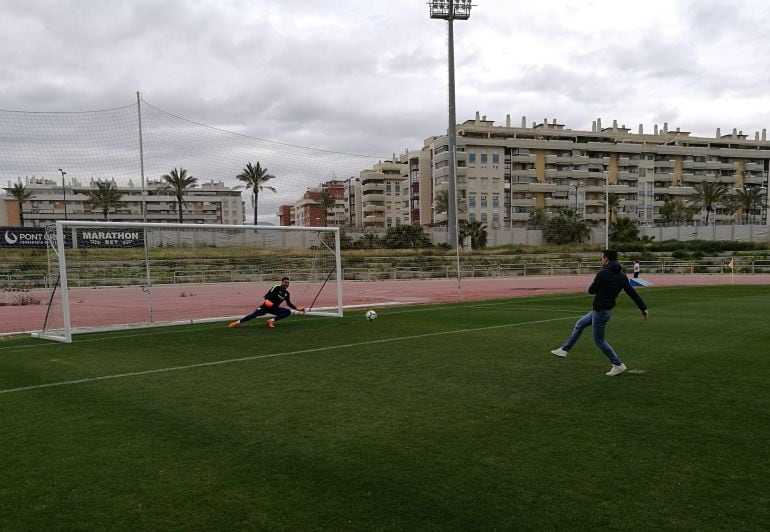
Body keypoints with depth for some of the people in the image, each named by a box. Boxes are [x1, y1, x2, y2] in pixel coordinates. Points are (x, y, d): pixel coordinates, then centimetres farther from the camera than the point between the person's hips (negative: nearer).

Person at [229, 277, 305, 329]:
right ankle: (238, 322, -10)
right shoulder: (276, 287, -7)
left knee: (288, 312, -14)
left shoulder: (287, 293, 9)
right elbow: (267, 295, -13)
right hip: (267, 306, -5)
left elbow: (289, 303, 21)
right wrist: (267, 300, -32)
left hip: (274, 308, 5)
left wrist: (296, 308, 13)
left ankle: (272, 320, -16)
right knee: (254, 315, -19)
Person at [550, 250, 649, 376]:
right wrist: (643, 308, 1)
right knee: (579, 324, 20)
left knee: (599, 341, 5)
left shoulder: (603, 273, -19)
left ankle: (618, 365, 10)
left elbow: (591, 290, -10)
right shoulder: (622, 276, 2)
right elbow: (633, 293, -1)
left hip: (600, 311, -9)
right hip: (606, 310, 9)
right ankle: (564, 349, 27)